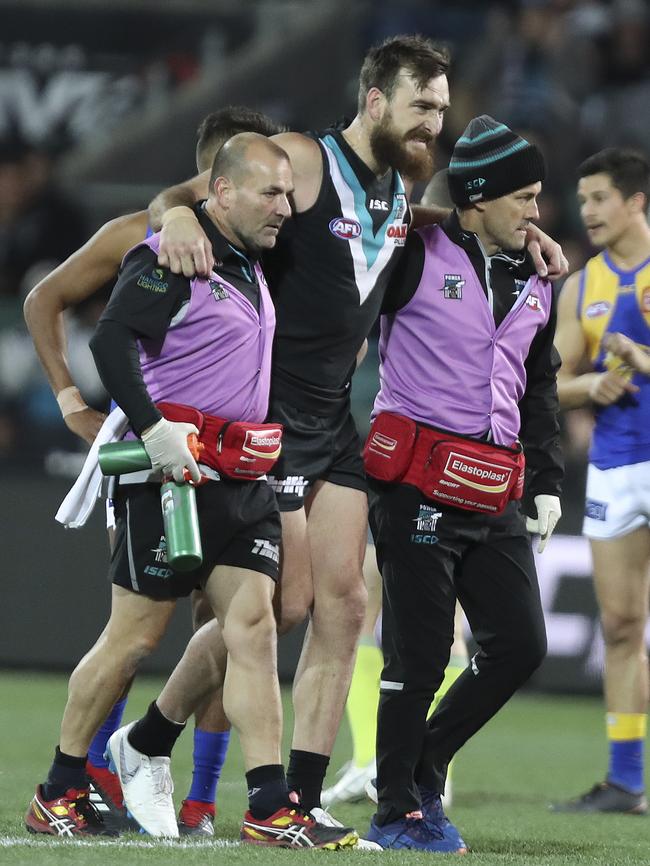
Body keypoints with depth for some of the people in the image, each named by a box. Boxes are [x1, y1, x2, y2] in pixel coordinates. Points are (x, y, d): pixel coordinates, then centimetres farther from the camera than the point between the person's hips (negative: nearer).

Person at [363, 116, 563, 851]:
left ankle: (425, 761, 21)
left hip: (493, 499, 7)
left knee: (520, 644, 1)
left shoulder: (534, 284, 16)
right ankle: (396, 810, 5)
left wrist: (548, 480, 19)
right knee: (420, 648, -6)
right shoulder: (418, 258, -6)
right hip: (418, 484, -7)